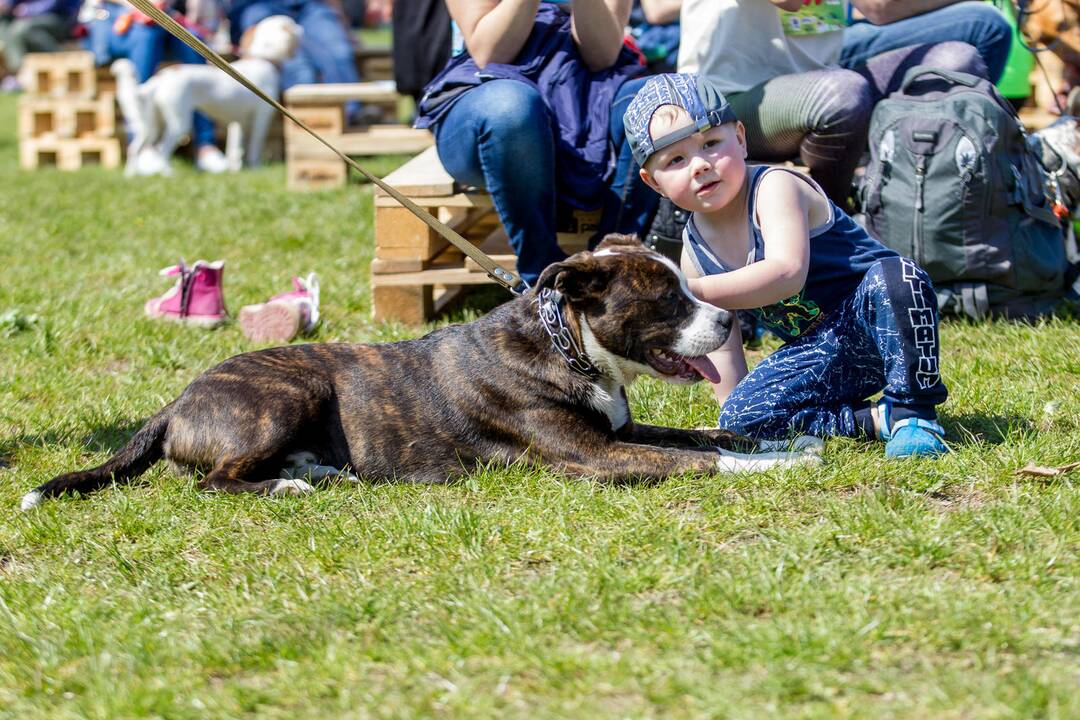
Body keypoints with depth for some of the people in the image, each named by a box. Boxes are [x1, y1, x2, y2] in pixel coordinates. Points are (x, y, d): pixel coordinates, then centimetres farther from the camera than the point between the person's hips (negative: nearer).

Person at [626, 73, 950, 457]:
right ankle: (876, 419, -15)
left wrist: (694, 291, -41)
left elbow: (786, 274, -35)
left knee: (892, 277, -40)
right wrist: (731, 402, 6)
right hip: (823, 357, 6)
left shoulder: (775, 188, -19)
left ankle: (914, 411, -25)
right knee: (739, 418, -18)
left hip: (873, 323, -6)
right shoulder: (696, 251, 3)